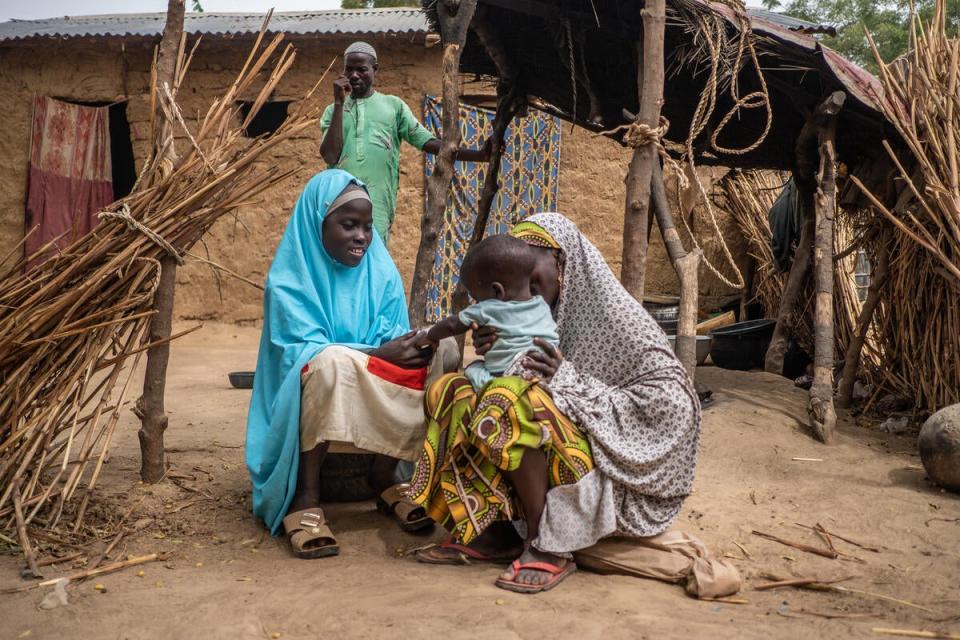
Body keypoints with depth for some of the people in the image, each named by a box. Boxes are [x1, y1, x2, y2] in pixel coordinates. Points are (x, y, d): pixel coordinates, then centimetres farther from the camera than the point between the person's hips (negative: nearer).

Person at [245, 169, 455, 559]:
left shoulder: (381, 271, 2)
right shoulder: (289, 279, -10)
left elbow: (394, 339, -3)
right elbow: (301, 352, -19)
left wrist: (412, 349, -28)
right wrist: (377, 355, -30)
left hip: (375, 391, 4)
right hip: (308, 390, -4)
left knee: (431, 367, -24)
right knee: (334, 362, -38)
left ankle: (383, 476, -7)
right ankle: (304, 495, -29)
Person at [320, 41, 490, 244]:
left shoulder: (393, 105, 13)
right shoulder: (334, 110, 16)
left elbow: (429, 142, 7)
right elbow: (330, 156, 1)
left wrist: (478, 155, -4)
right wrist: (339, 103, 0)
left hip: (377, 203, -1)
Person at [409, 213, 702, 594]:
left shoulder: (615, 314, -12)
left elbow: (672, 402, -19)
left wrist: (569, 382, -21)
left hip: (609, 475, -8)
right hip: (553, 461, 8)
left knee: (515, 402, -28)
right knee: (450, 392, -1)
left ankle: (549, 547, -18)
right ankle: (491, 531, -8)